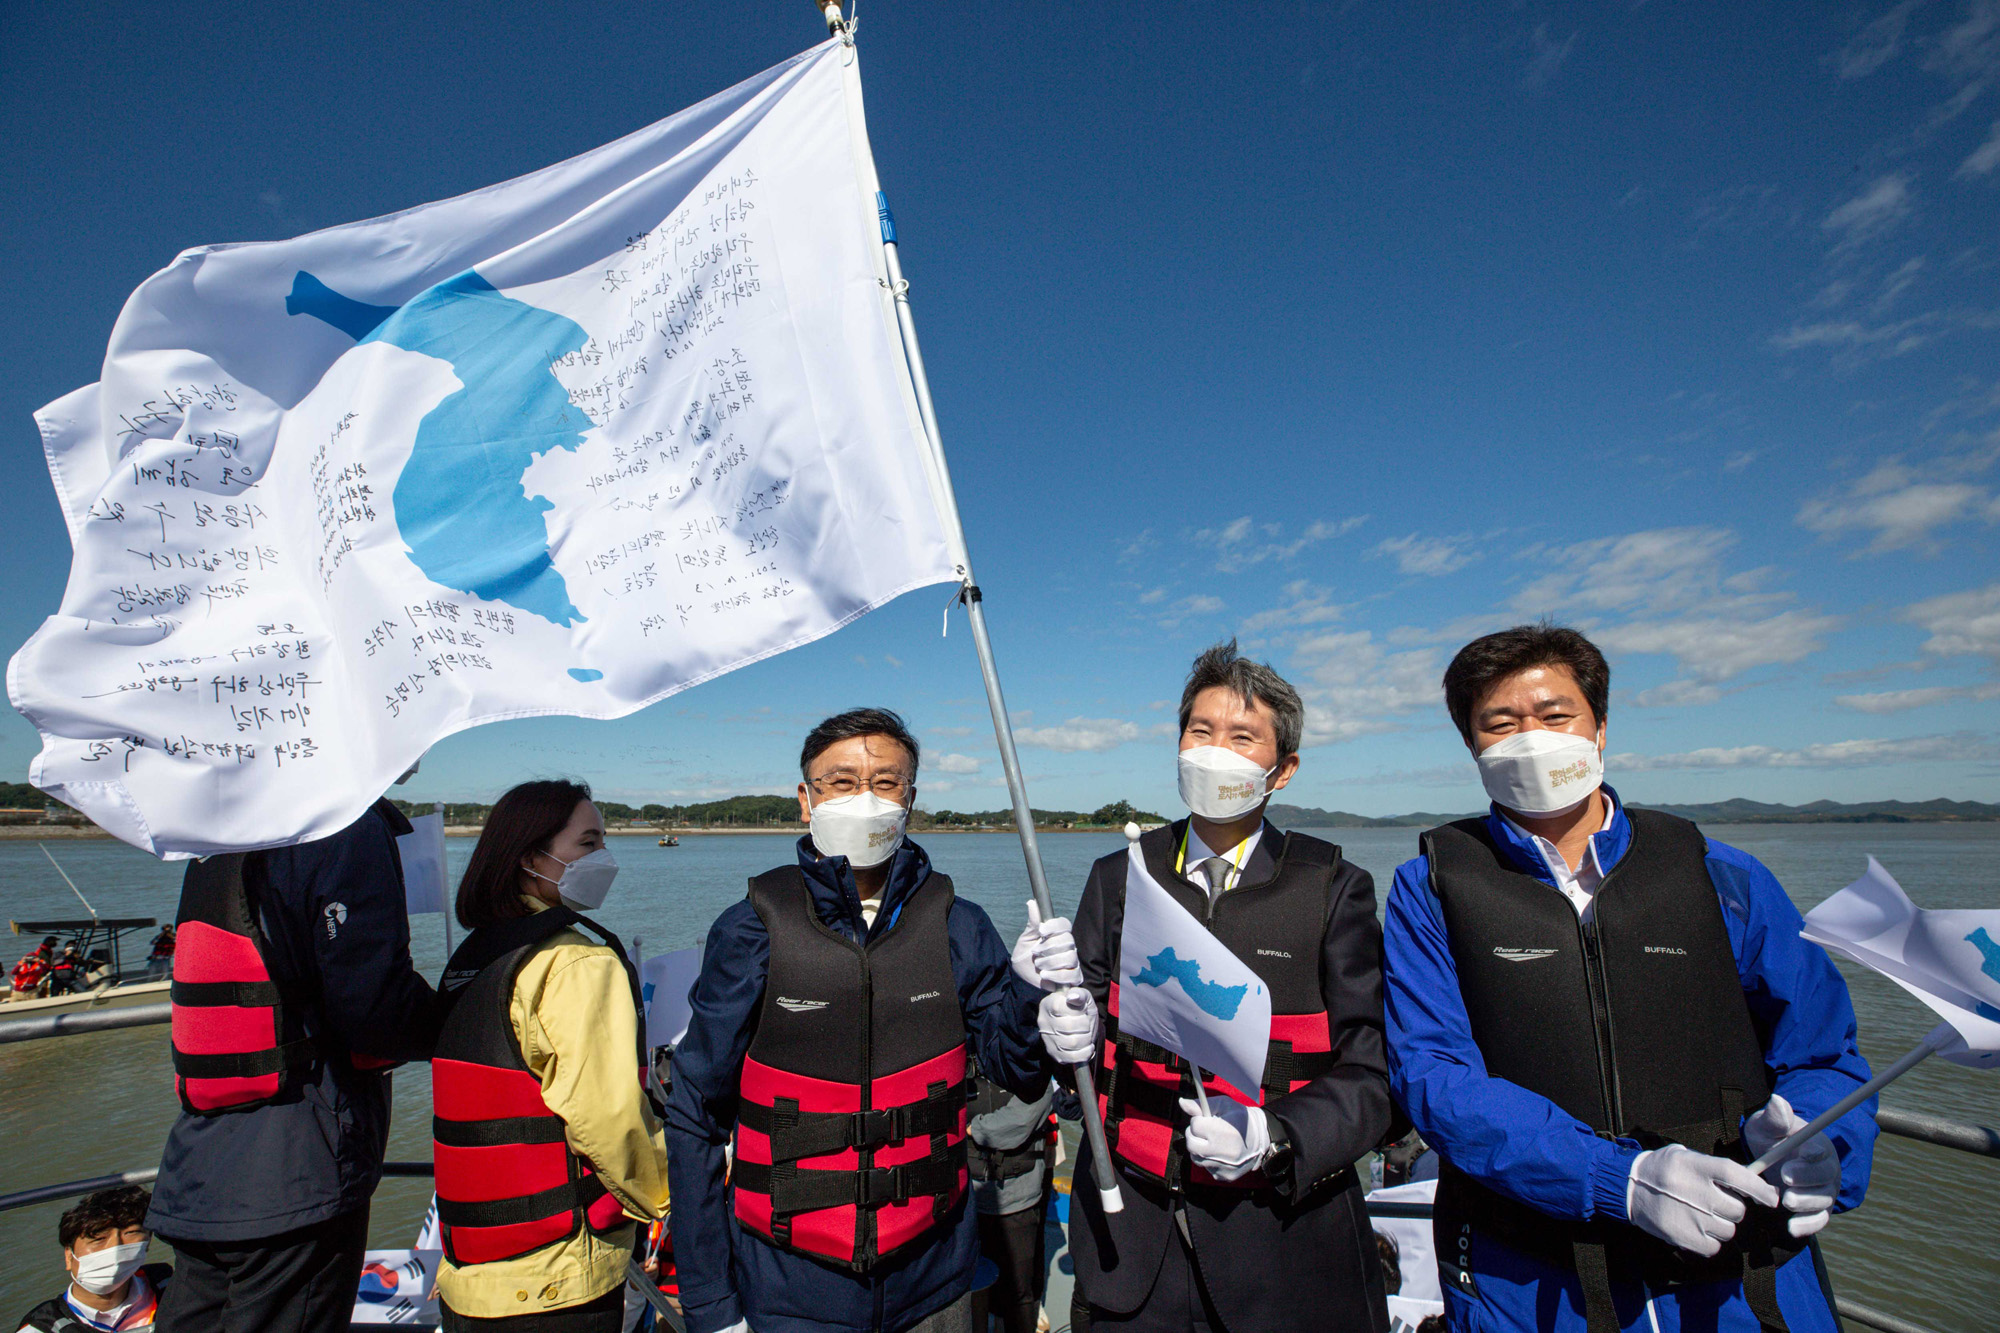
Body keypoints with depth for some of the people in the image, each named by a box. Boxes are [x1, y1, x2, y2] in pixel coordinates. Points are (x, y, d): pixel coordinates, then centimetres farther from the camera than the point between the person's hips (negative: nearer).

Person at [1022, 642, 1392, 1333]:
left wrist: (1272, 1136, -20)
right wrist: (1074, 1029, -17)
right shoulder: (1119, 877, 1)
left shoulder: (1335, 889, -5)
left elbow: (1371, 1075, -6)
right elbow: (1089, 1020, 4)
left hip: (1281, 1230, -1)